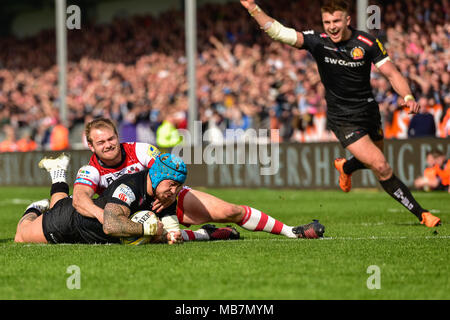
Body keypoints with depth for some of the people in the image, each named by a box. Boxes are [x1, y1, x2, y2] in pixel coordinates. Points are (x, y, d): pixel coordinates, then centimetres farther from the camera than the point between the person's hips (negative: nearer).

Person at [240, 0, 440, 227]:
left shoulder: (366, 43, -9)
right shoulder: (317, 41, -11)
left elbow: (391, 73, -8)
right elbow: (278, 32, -16)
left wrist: (408, 97, -24)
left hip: (369, 111, 3)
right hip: (342, 118, -3)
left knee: (374, 161, 20)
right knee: (381, 168, -12)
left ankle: (345, 166, 55)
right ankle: (421, 214, -3)